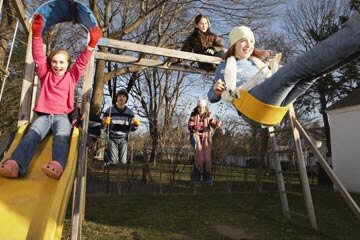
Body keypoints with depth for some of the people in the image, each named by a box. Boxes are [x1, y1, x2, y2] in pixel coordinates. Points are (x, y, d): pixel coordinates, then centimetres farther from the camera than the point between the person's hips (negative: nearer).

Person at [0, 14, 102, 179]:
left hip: (62, 116, -1)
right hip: (44, 115, 1)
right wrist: (36, 34, 2)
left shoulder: (71, 77, 20)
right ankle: (14, 165, -55)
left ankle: (57, 166, -62)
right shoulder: (45, 75, 22)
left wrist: (91, 44, 4)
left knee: (61, 136, -34)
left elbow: (82, 62, 14)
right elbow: (39, 57, 13)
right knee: (32, 135, -31)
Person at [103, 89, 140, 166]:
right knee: (114, 161, -8)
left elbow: (132, 128, 4)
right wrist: (105, 123, -24)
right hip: (112, 138, -2)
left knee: (123, 162, 2)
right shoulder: (110, 110, -4)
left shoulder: (130, 112, 2)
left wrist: (136, 124, -17)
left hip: (123, 139, 3)